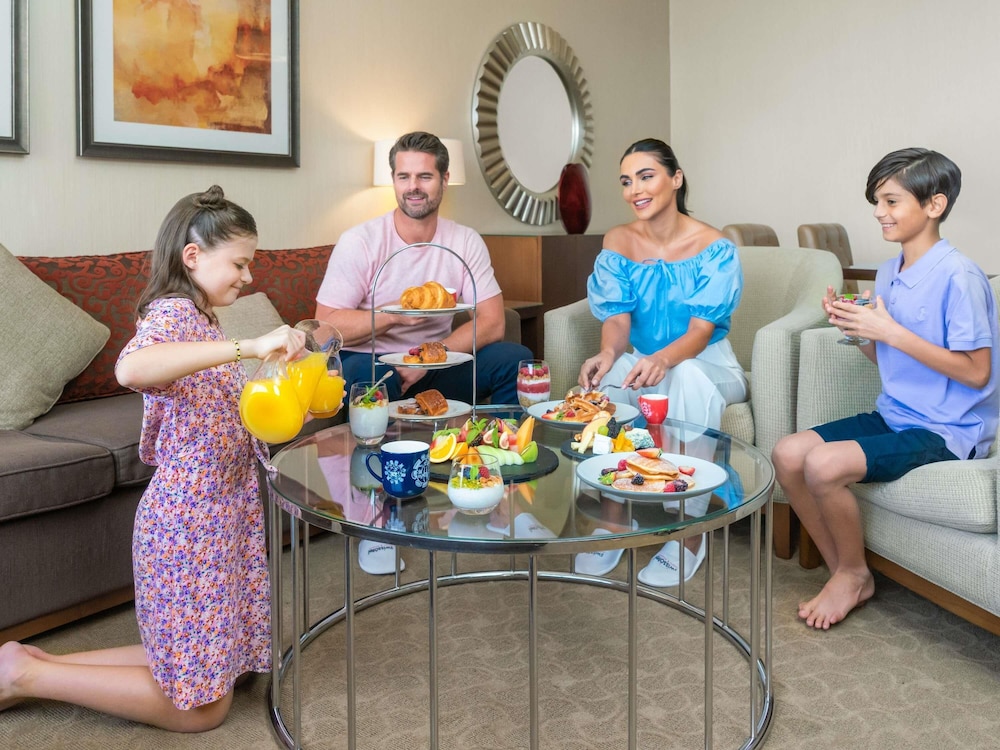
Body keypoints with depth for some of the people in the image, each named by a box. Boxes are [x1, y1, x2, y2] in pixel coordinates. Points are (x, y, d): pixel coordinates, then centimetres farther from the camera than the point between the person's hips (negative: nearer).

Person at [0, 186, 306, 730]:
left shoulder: (197, 318, 14)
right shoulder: (172, 312, -16)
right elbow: (130, 368, -39)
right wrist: (249, 346, -43)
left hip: (220, 512, 9)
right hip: (191, 521, -9)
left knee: (198, 660, 19)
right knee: (201, 708, 1)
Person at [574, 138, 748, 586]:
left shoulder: (714, 248, -11)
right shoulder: (617, 243, 0)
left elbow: (700, 330, -19)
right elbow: (617, 316, -7)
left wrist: (663, 358, -42)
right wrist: (609, 353, -32)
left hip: (706, 365, -2)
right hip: (645, 363, 3)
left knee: (687, 377, -39)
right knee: (605, 378, -32)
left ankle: (689, 535, -28)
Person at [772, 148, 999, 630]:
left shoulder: (958, 276, -16)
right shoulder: (887, 273, 9)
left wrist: (890, 332, -21)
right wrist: (854, 327, -5)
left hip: (948, 430, -8)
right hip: (893, 415, 8)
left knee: (824, 464, -27)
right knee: (787, 454, -7)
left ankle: (853, 573, 1)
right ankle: (843, 572, 7)